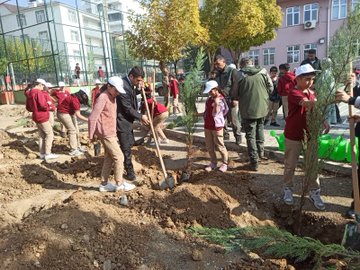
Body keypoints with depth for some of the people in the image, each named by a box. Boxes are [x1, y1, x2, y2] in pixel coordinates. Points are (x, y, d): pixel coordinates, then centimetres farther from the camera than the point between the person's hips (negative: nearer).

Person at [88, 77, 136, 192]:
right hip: (106, 134, -9)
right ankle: (119, 183, 9)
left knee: (109, 158, 13)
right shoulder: (103, 98, -16)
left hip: (111, 133, 9)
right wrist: (91, 135, -12)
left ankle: (104, 184, 22)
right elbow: (92, 118, -18)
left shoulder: (112, 97, 12)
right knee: (119, 157, -4)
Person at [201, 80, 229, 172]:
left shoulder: (221, 100, -14)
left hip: (217, 126, -7)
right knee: (209, 146, 13)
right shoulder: (209, 99, 8)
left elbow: (215, 113, -21)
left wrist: (216, 103, -30)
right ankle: (213, 163, 28)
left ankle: (225, 163, 19)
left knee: (220, 146, 3)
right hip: (207, 125, 7)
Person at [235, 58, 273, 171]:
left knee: (250, 135, 5)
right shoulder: (263, 71, -1)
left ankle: (254, 161, 6)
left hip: (248, 109, -3)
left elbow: (235, 94, -5)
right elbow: (271, 88, 4)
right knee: (260, 129, 24)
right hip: (262, 107, 4)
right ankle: (260, 152, 36)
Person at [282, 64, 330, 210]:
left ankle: (314, 192, 23)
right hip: (293, 136, -6)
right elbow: (308, 103, -33)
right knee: (290, 165, 8)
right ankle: (288, 189, 27)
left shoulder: (312, 93, 8)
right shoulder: (293, 93, -16)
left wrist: (324, 121, -6)